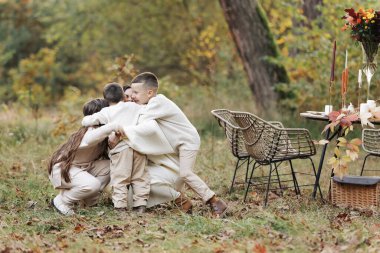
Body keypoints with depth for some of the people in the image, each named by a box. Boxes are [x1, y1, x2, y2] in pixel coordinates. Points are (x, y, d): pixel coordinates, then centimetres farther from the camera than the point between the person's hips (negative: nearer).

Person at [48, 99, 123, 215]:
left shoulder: (103, 135, 2)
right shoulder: (88, 132, -28)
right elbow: (90, 139, -54)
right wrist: (112, 126, -62)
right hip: (61, 169, -9)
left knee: (109, 166, -6)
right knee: (93, 184, -32)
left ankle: (88, 201, 5)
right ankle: (62, 201, -8)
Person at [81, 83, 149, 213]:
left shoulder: (106, 112, 11)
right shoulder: (135, 107, 19)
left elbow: (86, 121, 9)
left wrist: (85, 120, 30)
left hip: (120, 147, -3)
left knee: (119, 179, 1)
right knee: (139, 178, 10)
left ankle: (120, 206, -3)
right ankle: (140, 204, 7)